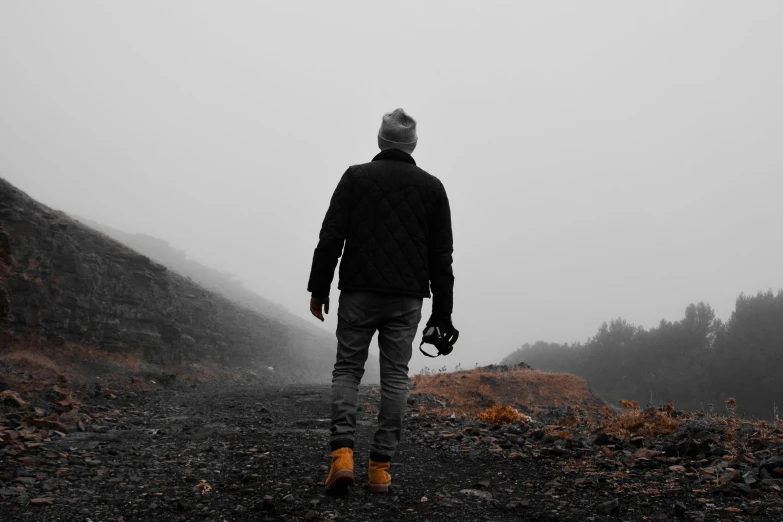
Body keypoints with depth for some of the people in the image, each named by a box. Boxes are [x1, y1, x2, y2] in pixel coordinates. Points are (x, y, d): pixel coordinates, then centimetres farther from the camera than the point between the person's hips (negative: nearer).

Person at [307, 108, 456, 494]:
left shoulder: (355, 176, 3)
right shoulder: (431, 186, 8)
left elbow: (330, 237, -4)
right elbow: (441, 256, 6)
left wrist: (318, 289, 2)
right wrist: (442, 312, 10)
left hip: (359, 292, -1)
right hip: (407, 298, 1)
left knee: (347, 369, 9)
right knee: (395, 377, 7)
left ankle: (342, 453, -8)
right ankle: (380, 466, 8)